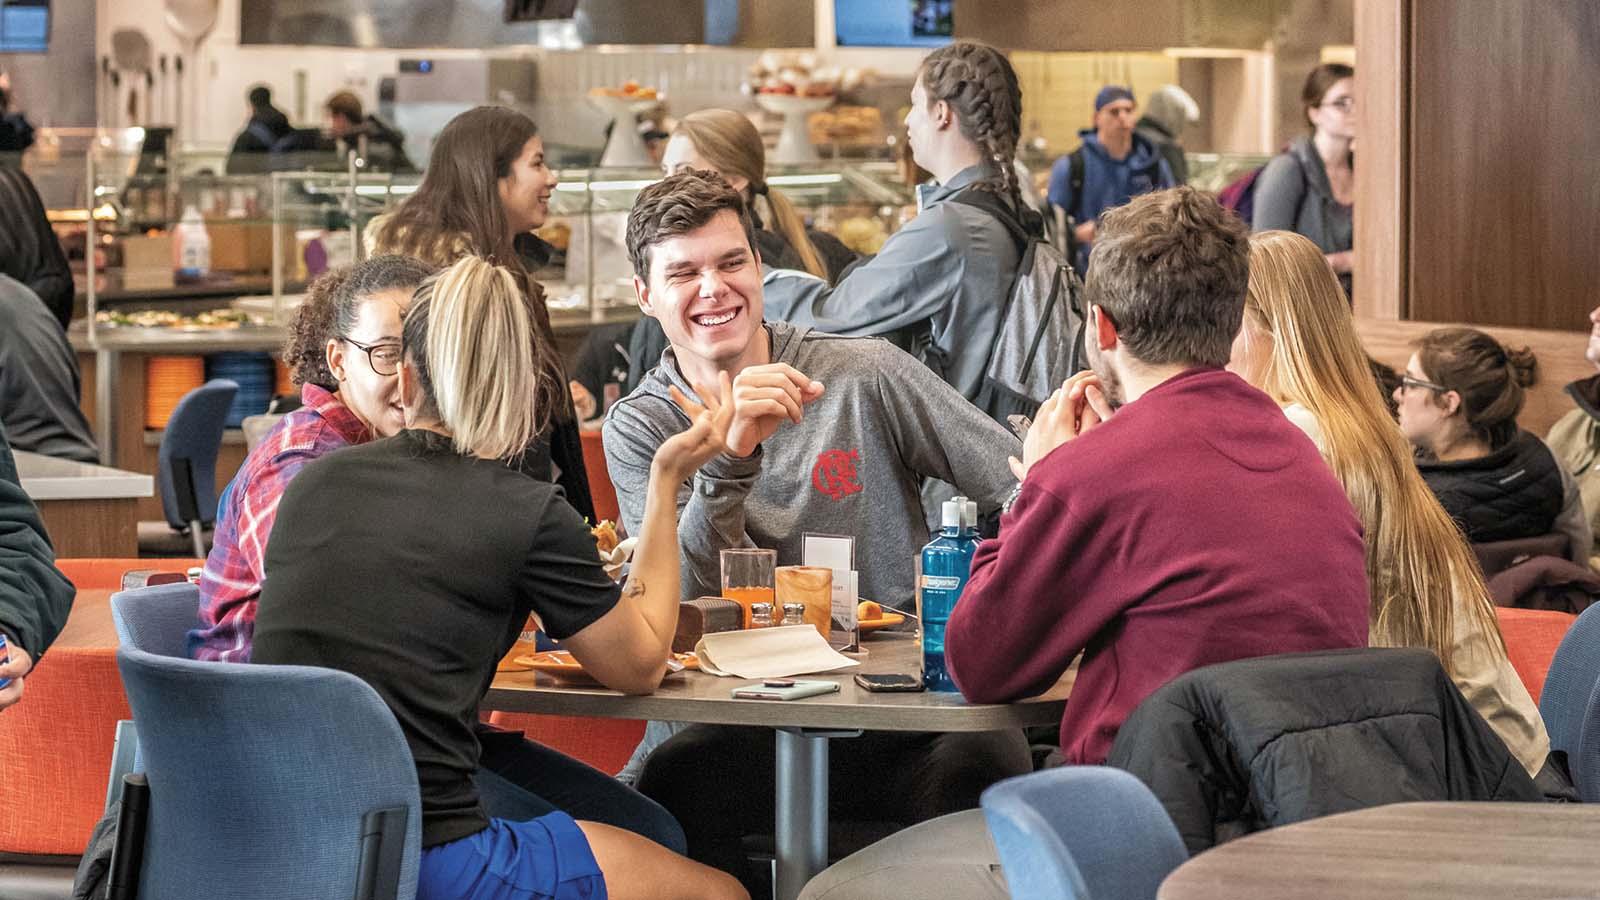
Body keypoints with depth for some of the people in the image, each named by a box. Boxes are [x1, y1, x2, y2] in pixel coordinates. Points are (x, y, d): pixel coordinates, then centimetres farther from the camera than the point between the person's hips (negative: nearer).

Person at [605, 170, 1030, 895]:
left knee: (990, 760, -32)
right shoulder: (638, 428, 5)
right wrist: (733, 452, -23)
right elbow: (686, 602, -9)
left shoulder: (865, 375, 2)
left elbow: (1029, 491, 4)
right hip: (739, 733, 0)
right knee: (671, 778, -33)